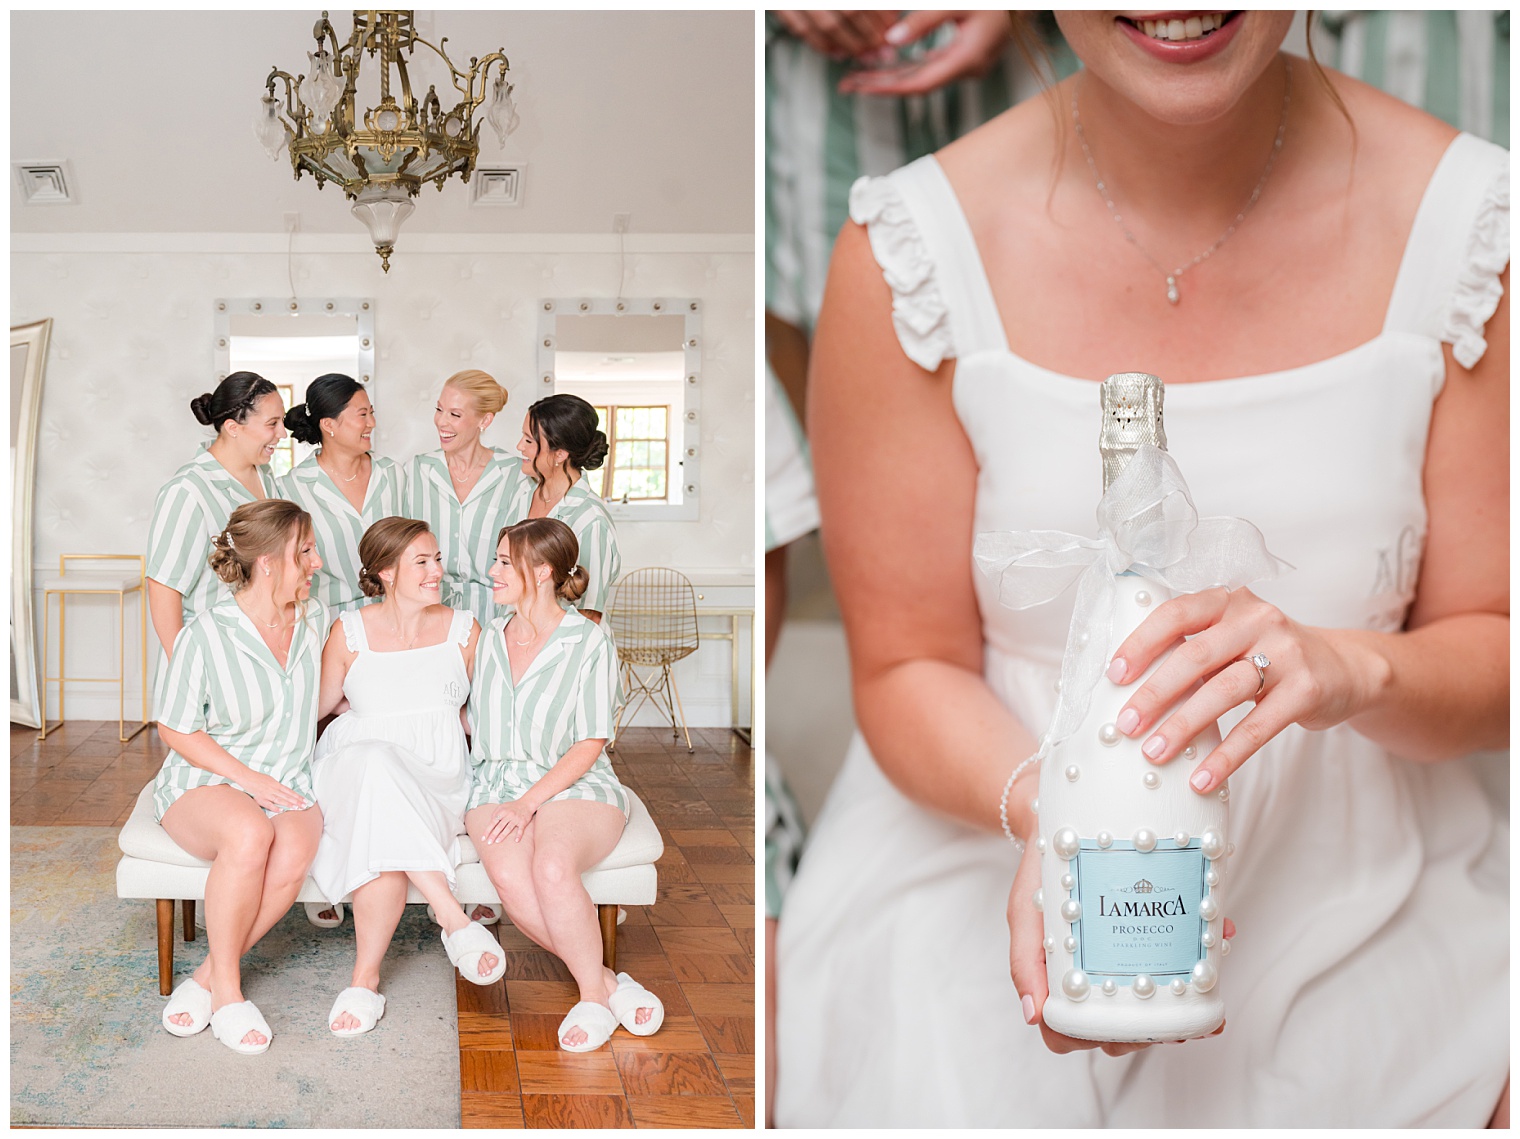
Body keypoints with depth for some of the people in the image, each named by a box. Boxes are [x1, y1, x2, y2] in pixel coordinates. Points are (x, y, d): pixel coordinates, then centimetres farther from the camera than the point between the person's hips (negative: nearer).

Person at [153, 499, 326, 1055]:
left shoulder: (313, 618, 6)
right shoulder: (205, 634, -10)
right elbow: (175, 729, -5)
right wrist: (248, 778, -14)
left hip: (288, 784, 4)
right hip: (204, 780, -4)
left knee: (292, 858, -32)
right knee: (250, 833, -39)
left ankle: (207, 977, -14)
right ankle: (226, 990, -21)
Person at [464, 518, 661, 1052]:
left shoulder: (589, 642, -2)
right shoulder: (489, 637, 14)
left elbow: (588, 746, -5)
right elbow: (473, 721, 25)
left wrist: (529, 803, -15)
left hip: (573, 786, -3)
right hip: (497, 787, 4)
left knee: (553, 868, -36)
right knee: (510, 880, -31)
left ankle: (592, 996, -15)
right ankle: (606, 981, -16)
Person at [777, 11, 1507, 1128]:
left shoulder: (1464, 220, -7)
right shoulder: (910, 251, -11)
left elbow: (1491, 650, -2)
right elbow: (907, 671, -5)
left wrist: (1351, 670, -25)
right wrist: (1049, 812, -26)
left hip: (1367, 893, 2)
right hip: (984, 878, -1)